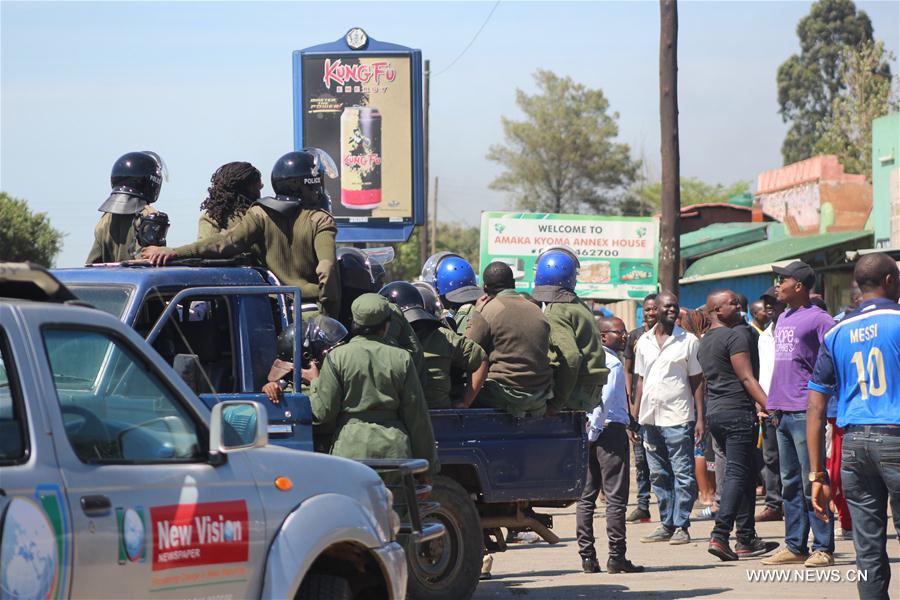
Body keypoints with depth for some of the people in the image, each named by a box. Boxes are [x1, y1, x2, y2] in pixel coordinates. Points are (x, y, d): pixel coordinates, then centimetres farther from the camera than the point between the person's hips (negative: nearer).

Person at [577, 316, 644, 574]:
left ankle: (587, 557, 9)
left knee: (586, 497, 9)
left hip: (589, 433, 8)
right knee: (615, 497, -4)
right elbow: (604, 399, -21)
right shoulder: (613, 363, -11)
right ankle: (616, 558, -4)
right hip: (611, 430, -8)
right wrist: (595, 429, -10)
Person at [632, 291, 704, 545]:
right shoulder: (643, 342, 12)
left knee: (683, 475, -4)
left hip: (678, 418, -5)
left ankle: (681, 526, -1)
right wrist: (635, 415, 10)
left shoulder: (688, 341, -1)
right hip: (650, 418, 5)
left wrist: (700, 418, -7)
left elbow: (698, 381, -1)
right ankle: (666, 524, 16)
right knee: (659, 476, 9)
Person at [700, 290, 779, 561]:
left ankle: (747, 538, 13)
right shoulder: (735, 336, -9)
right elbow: (746, 378, -16)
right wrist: (769, 406, -20)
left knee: (744, 475, 14)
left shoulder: (704, 342, 19)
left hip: (714, 412, 9)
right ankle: (720, 534, -21)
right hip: (737, 412, -9)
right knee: (737, 474, -10)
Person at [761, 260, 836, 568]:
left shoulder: (818, 319, -9)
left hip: (805, 412, -9)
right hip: (783, 412, 9)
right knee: (790, 484, 11)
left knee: (811, 483, -7)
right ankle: (795, 546, 16)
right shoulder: (783, 319, 17)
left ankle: (823, 548, -5)